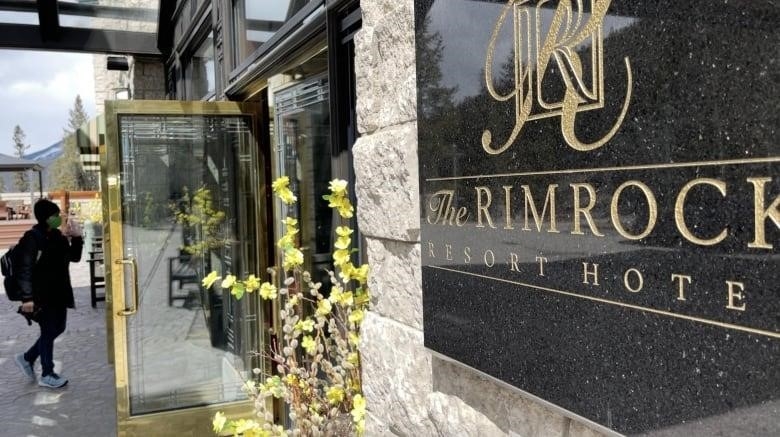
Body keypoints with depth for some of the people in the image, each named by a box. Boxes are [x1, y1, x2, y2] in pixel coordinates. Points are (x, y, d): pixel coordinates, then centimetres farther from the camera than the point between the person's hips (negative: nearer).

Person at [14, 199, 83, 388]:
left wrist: (77, 237, -2)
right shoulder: (32, 238, -16)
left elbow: (74, 257, 12)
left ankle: (27, 358, 35)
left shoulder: (57, 236, 7)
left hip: (58, 293, 8)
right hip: (42, 296, -8)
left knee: (57, 328, 16)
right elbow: (25, 269, -19)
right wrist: (27, 297, -24)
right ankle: (47, 375, 17)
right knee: (49, 331, 2)